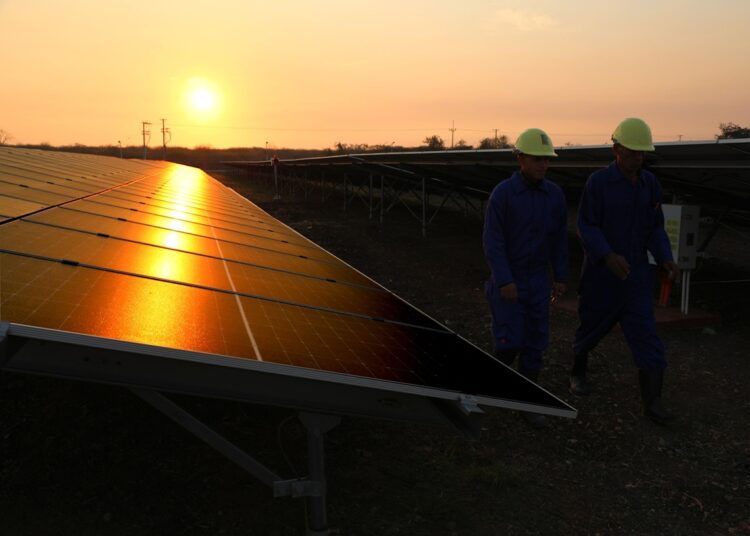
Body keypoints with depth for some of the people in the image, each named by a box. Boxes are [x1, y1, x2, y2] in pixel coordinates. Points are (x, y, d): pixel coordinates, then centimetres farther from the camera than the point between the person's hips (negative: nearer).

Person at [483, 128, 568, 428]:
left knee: (535, 342, 4)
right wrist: (504, 281, -23)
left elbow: (559, 238, 9)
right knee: (510, 341, -7)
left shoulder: (555, 195, 0)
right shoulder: (502, 193, -15)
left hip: (538, 281, 4)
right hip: (507, 281, -4)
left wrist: (560, 277, 8)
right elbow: (492, 240, -18)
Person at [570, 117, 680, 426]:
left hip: (636, 273, 3)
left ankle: (652, 403, -3)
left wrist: (665, 259, -9)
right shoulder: (598, 182, -11)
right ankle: (578, 374, 40)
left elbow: (655, 227, 8)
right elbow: (586, 227, -14)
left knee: (645, 333, -5)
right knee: (592, 327, 13)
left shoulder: (650, 184, 3)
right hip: (601, 271, -3)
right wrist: (608, 256, -29)